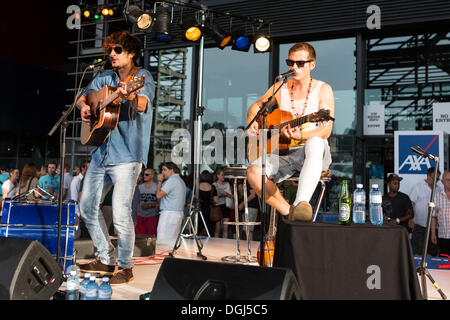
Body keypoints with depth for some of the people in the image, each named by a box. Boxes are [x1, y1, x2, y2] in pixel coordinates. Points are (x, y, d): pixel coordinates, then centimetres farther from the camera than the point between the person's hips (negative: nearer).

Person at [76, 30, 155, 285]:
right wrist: (84, 106, 0)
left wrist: (128, 96, -48)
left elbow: (142, 104, -26)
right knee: (88, 206, 12)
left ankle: (126, 267, 9)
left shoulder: (142, 77, -6)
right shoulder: (106, 77, 13)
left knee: (121, 214, -11)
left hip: (126, 156, -8)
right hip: (101, 152, 8)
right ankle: (105, 259, 26)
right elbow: (84, 97, 23)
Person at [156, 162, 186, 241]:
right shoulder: (181, 180, 19)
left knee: (162, 240, -9)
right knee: (174, 239, 8)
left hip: (169, 213, -10)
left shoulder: (171, 180, -11)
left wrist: (159, 181, -4)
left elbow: (159, 195, -15)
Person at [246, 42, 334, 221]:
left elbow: (325, 130, -10)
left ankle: (301, 205, -54)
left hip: (313, 155, -3)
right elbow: (256, 106, 26)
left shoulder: (322, 90, 1)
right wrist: (252, 122, 2)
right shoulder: (280, 88, 12)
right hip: (284, 153, 3)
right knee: (254, 171, -28)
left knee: (314, 143, -42)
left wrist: (300, 135, -29)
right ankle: (288, 213, -19)